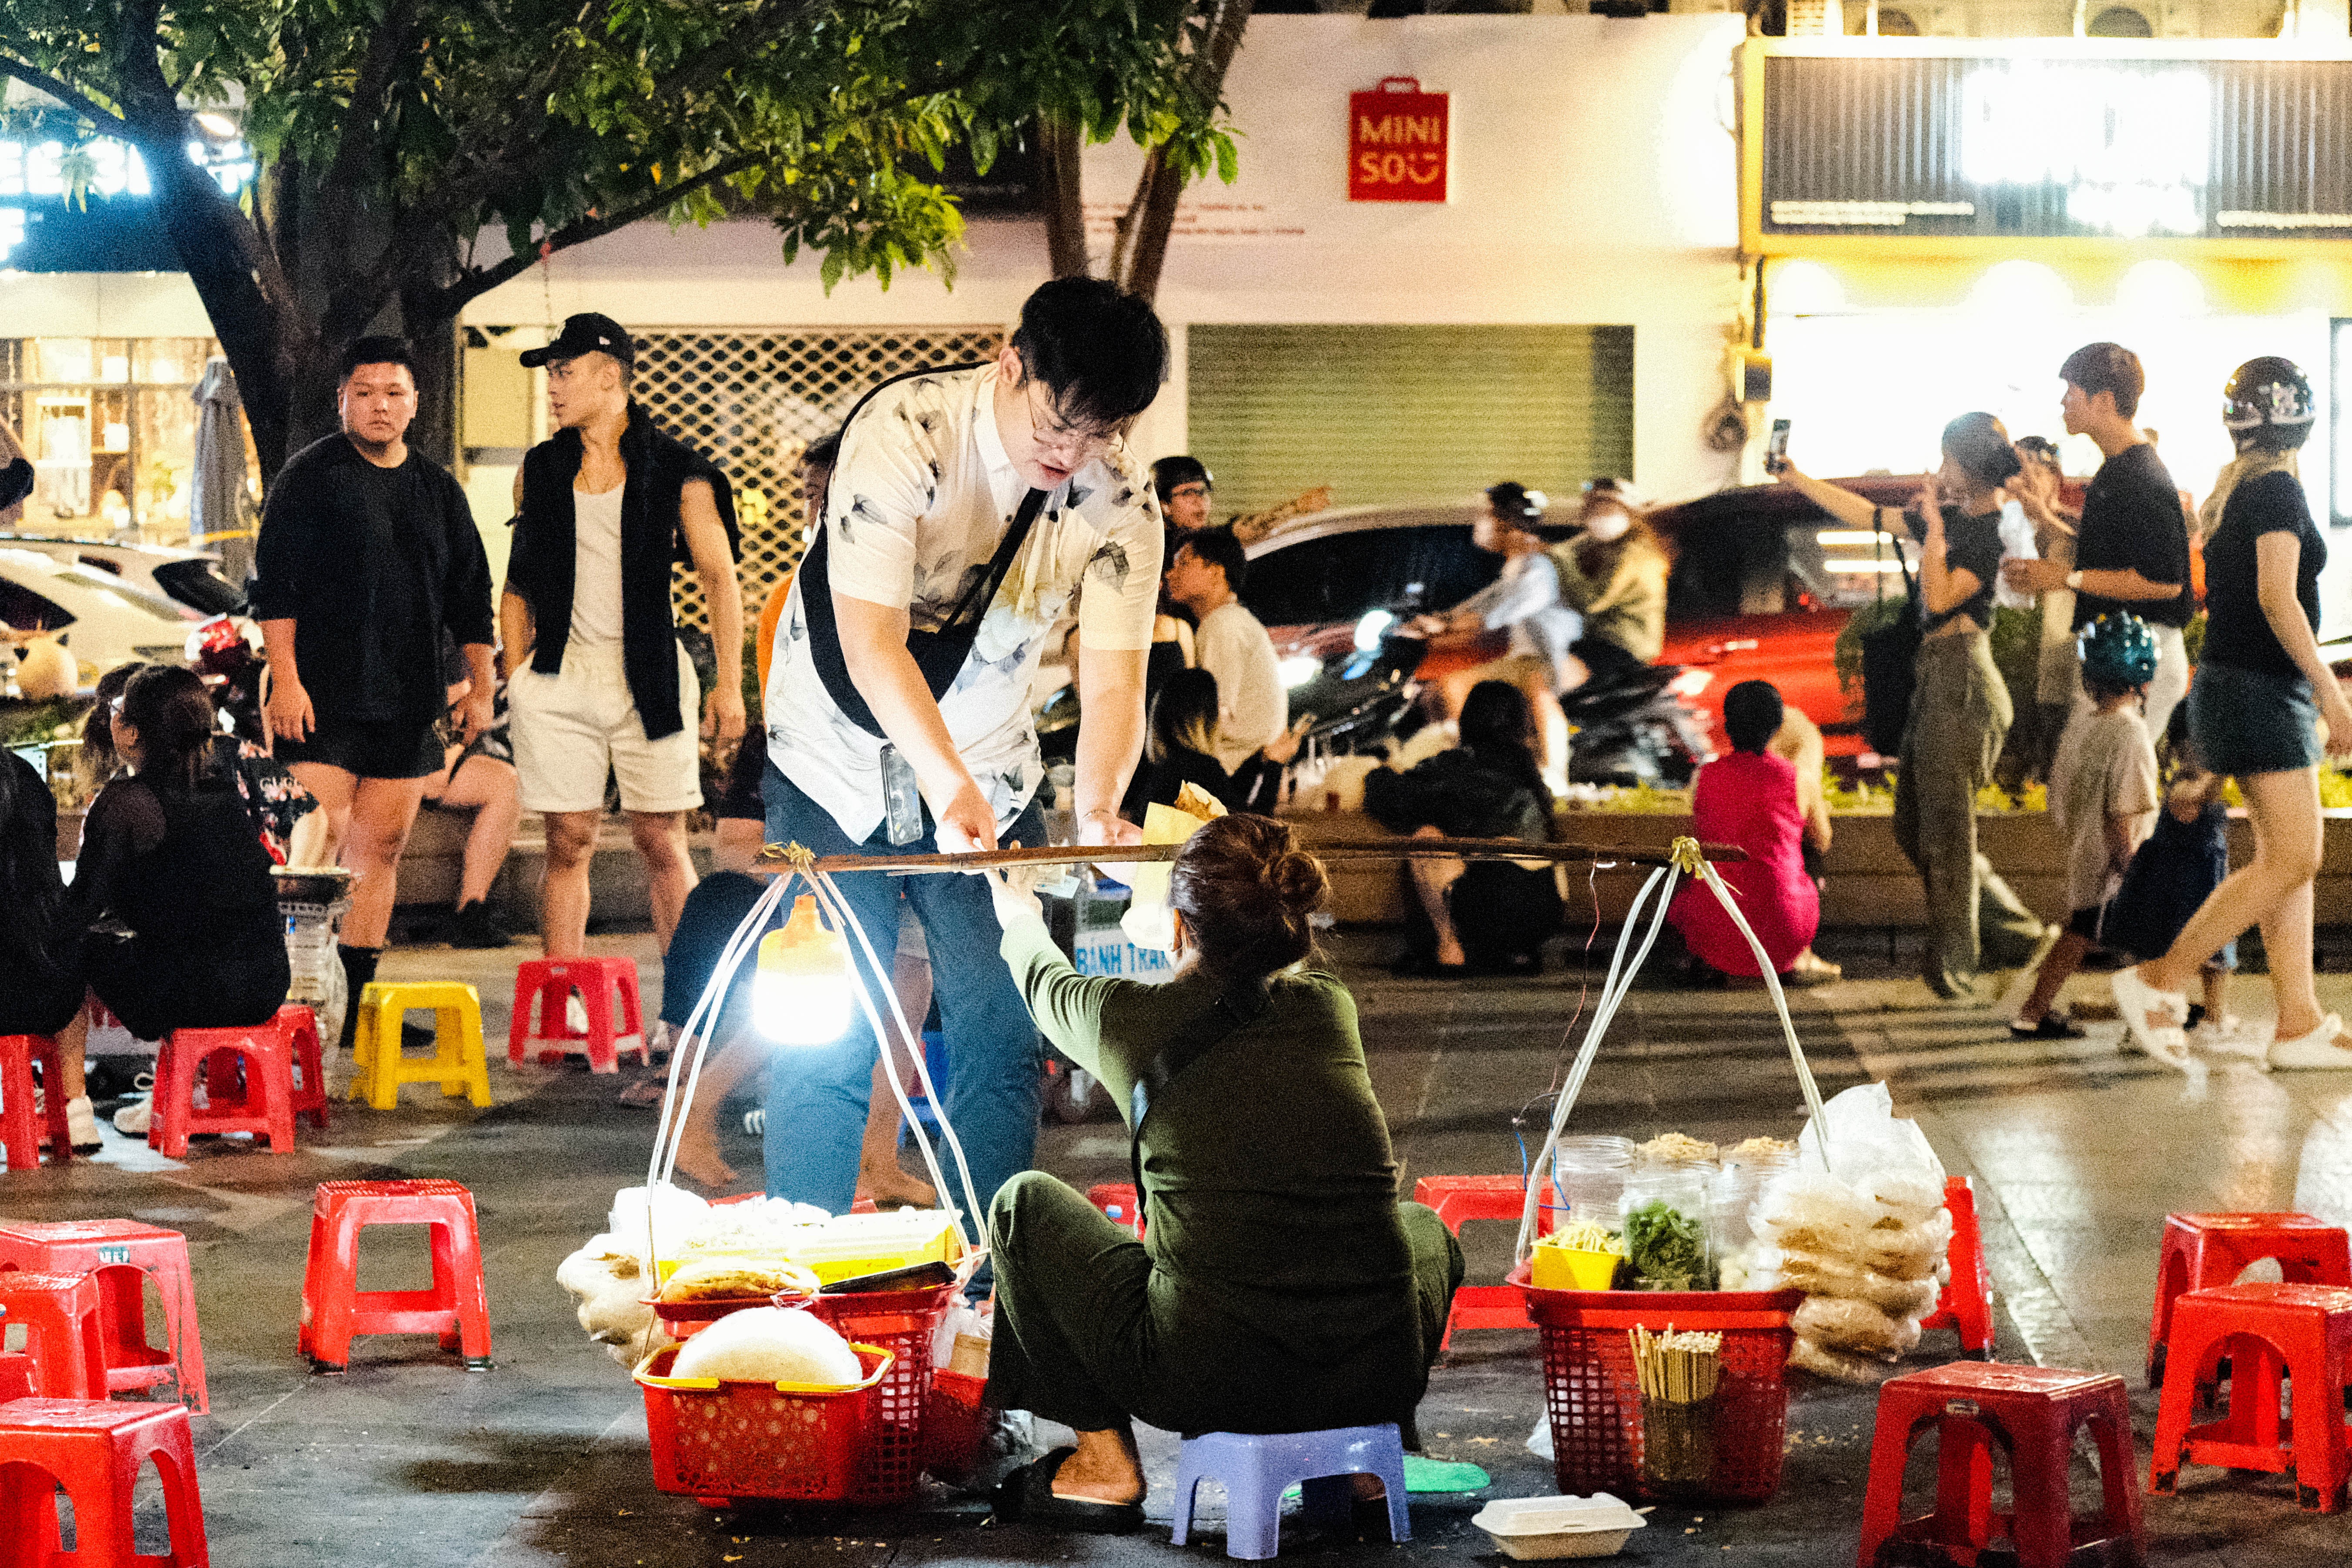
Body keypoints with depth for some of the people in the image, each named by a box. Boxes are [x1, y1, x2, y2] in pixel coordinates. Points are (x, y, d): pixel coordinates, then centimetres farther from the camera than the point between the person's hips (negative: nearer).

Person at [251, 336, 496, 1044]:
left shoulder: (438, 489, 14)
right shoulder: (311, 476, -1)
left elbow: (470, 594, 18)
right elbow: (273, 580, -5)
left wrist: (481, 688, 13)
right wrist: (285, 677, -13)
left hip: (406, 704, 5)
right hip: (325, 697, -5)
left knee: (382, 847, 5)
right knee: (317, 845, -11)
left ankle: (357, 998, 11)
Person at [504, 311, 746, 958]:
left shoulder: (676, 470, 1)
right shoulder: (539, 470, 11)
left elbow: (720, 578, 1)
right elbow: (518, 585, 16)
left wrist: (729, 685, -6)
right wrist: (516, 681, 7)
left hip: (648, 679, -2)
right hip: (561, 680, 2)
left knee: (663, 846, -2)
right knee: (570, 844, 1)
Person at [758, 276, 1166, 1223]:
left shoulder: (1120, 504, -13)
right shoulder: (904, 430, -25)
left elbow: (1113, 679, -17)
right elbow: (871, 640, -32)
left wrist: (1098, 809, -37)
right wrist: (948, 784, -45)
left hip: (991, 782, 4)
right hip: (840, 771, -3)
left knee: (1002, 1032, 0)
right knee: (826, 1039, -6)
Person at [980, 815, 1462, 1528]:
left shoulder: (1136, 1020, -4)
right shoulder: (1330, 1007, 5)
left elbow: (1051, 985, 22)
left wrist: (1022, 924, 46)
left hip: (1209, 1381, -3)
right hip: (1377, 1375, 3)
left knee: (1024, 1204, 18)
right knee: (1422, 1227, 37)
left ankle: (1106, 1462, 19)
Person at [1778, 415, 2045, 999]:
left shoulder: (1997, 532, -12)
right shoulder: (1954, 520, 14)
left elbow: (1940, 598, -21)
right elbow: (1866, 516, 21)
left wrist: (1934, 524, -16)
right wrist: (1797, 479, 21)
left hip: (1962, 682, -10)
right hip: (1935, 675, 10)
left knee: (1944, 827, -4)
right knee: (1914, 825, 11)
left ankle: (1952, 967, 4)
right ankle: (2012, 932, 18)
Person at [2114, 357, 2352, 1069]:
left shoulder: (2233, 490, 14)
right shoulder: (2277, 489, -13)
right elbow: (2277, 598, -22)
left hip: (2237, 683, 10)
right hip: (2262, 688, -10)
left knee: (2288, 859, 7)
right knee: (2292, 858, -11)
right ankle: (2160, 981, -11)